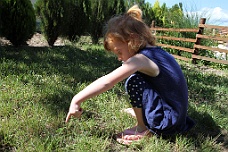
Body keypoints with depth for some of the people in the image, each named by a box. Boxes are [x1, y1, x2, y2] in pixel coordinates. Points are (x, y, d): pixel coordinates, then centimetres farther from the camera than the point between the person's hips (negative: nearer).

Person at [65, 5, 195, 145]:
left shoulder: (140, 59, -21)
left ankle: (142, 129, -3)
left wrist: (76, 101, -17)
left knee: (133, 81, -18)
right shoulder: (158, 52, 3)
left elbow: (105, 82, -22)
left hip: (167, 123, -9)